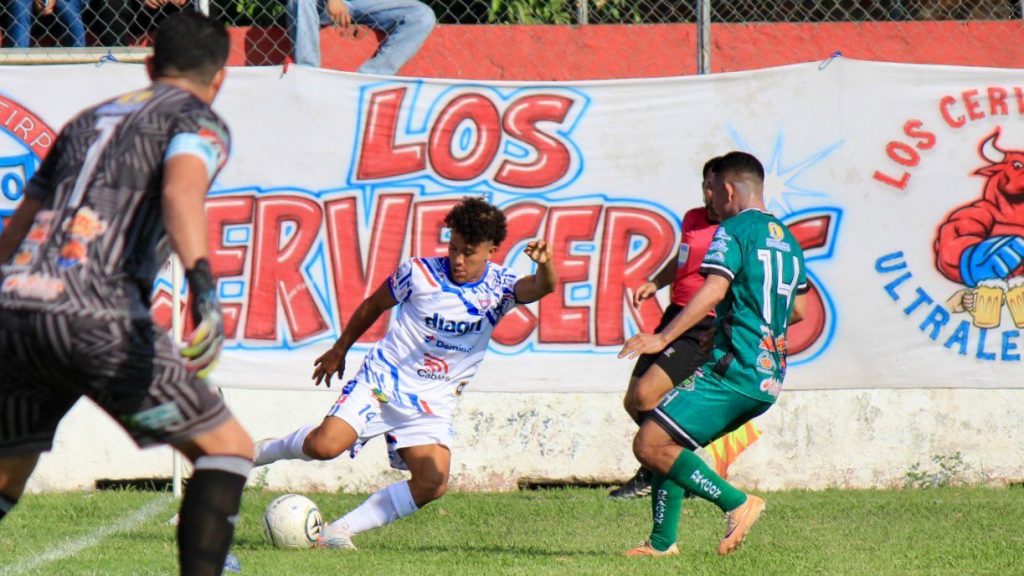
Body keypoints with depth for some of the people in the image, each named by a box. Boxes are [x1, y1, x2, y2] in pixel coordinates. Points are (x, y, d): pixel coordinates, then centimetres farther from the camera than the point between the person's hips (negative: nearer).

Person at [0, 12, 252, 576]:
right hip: (96, 317, -6)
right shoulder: (198, 121, 10)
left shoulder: (86, 121, 30)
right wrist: (202, 282, -29)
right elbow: (181, 190, -14)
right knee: (228, 448, 4)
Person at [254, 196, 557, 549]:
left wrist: (545, 266, -49)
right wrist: (340, 349, 20)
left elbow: (541, 288, -25)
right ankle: (255, 452, 6)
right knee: (327, 444, -24)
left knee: (433, 483, -19)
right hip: (383, 379, -2)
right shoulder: (420, 273, -6)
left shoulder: (499, 288, -4)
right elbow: (374, 305, 10)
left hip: (433, 401, 2)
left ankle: (340, 530, -9)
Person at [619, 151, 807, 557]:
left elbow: (713, 291, -20)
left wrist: (662, 337, -22)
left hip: (735, 370, -9)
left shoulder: (735, 230, -6)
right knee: (668, 443, 18)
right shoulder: (788, 240, 20)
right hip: (770, 377, 9)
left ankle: (737, 504, -14)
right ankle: (663, 541, 13)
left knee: (650, 445, -11)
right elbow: (798, 310, 28)